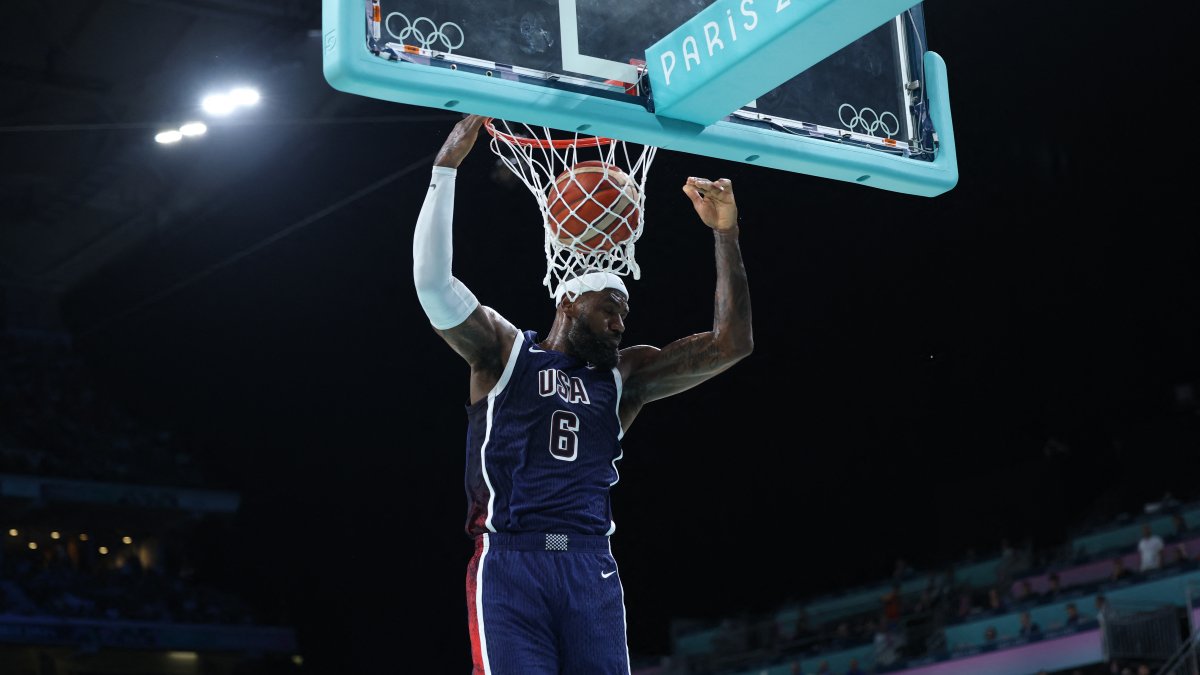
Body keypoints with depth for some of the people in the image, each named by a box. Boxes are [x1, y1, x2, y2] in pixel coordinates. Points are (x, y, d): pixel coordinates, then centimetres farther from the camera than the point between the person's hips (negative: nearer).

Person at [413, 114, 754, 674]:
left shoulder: (625, 376, 18)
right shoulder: (502, 350, 8)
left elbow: (730, 345, 11)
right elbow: (432, 282, -7)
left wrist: (724, 235, 4)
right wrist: (447, 167, -8)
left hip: (592, 567, 4)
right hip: (510, 563, -4)